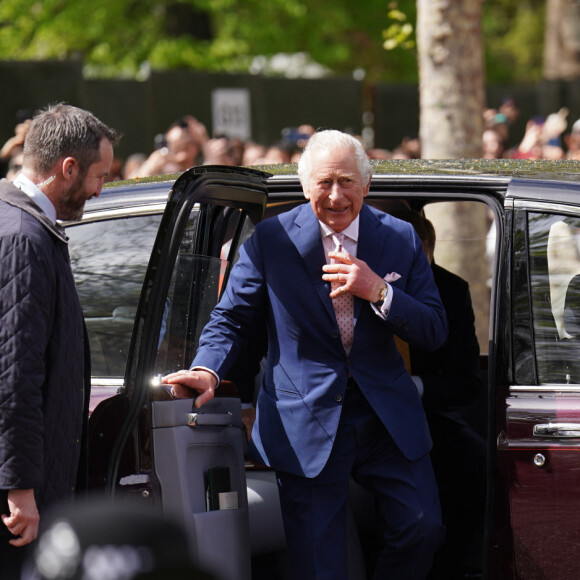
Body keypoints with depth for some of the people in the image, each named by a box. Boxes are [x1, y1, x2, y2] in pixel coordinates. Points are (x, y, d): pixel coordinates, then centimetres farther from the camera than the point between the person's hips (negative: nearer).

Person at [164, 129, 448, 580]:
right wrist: (208, 370, -18)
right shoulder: (271, 240, -3)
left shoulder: (400, 239, 1)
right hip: (306, 421, -2)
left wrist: (379, 292, -18)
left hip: (388, 418, 2)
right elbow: (232, 318, 2)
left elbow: (434, 332, -2)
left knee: (423, 529, -4)